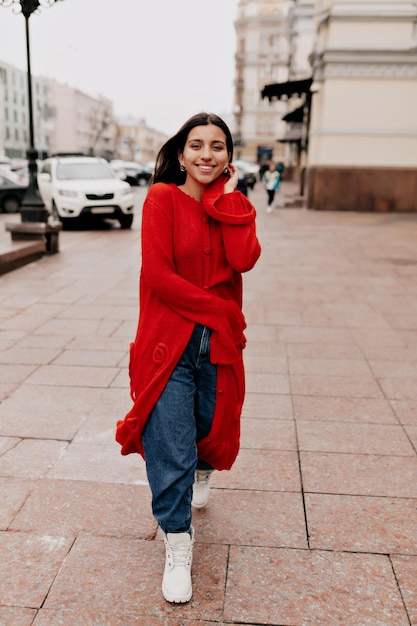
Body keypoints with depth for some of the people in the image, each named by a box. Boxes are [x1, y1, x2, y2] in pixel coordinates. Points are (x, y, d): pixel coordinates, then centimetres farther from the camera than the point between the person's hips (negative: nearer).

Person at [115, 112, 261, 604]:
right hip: (169, 342, -4)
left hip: (218, 343, 4)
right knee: (171, 448, -3)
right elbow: (158, 273, -17)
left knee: (211, 427, 19)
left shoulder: (232, 205, 6)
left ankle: (200, 471, 55)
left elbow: (244, 260, -14)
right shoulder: (162, 198, -8)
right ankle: (177, 547, 16)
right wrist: (220, 311, -13)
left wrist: (228, 196, -10)